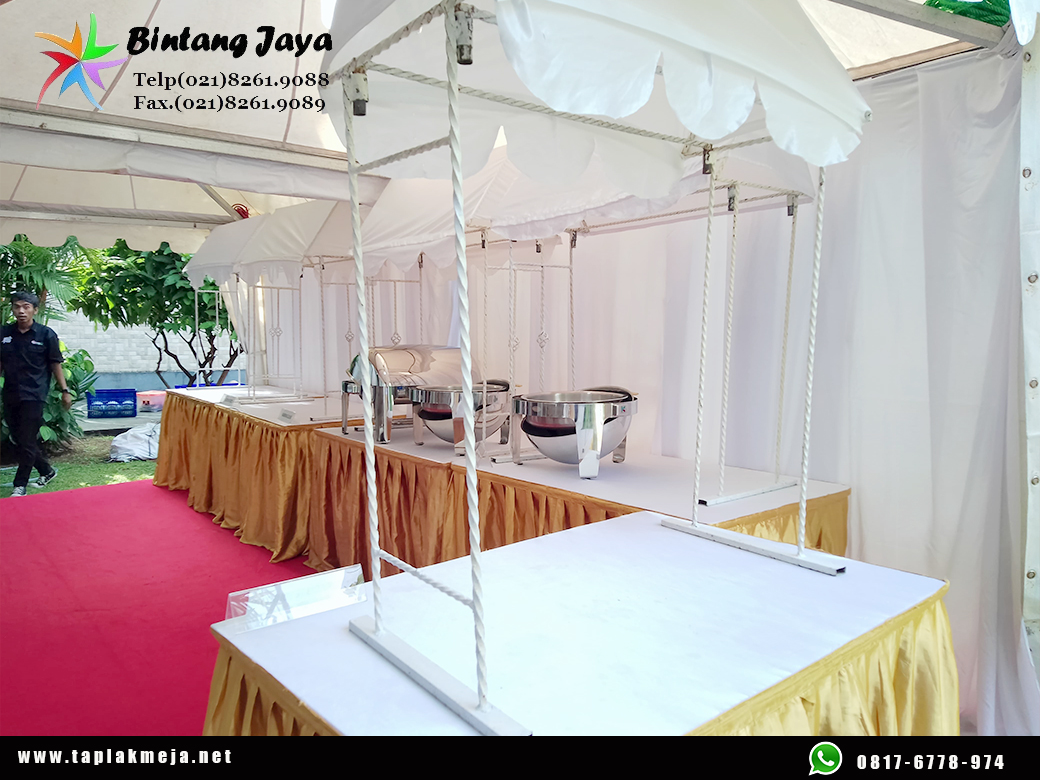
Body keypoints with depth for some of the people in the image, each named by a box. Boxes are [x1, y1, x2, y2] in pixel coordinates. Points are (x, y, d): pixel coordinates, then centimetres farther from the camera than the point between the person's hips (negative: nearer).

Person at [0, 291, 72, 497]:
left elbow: (55, 364, 0)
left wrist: (64, 390, -2)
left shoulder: (46, 334, -5)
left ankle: (20, 485, 8)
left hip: (34, 396, -5)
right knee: (19, 439, 13)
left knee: (27, 442, -3)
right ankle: (47, 471, 31)